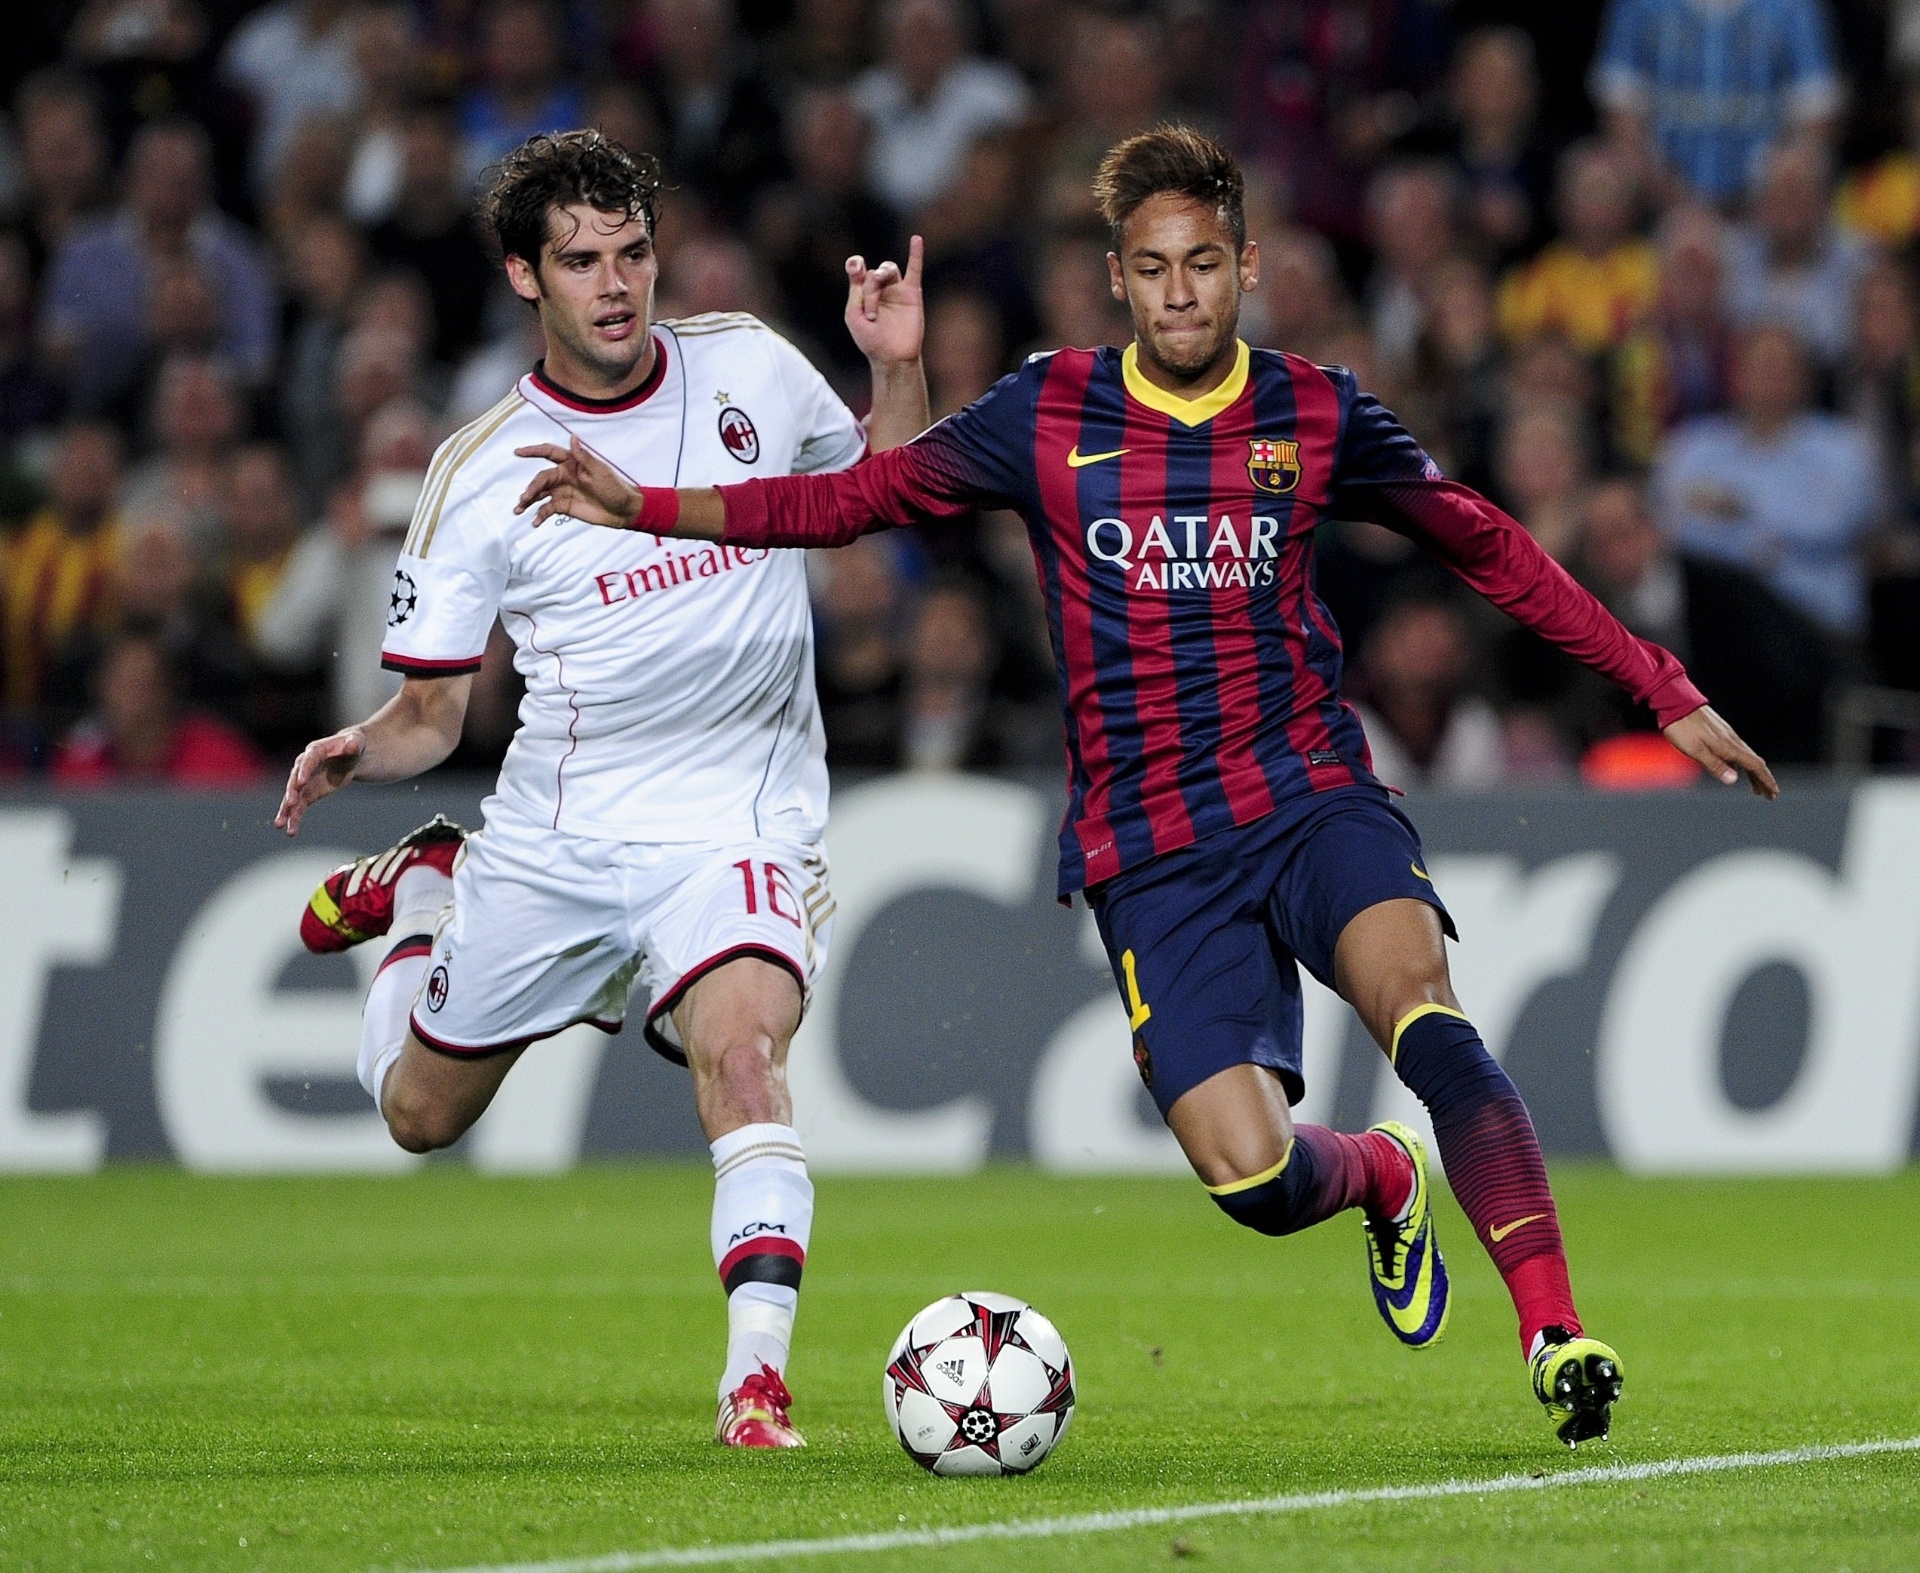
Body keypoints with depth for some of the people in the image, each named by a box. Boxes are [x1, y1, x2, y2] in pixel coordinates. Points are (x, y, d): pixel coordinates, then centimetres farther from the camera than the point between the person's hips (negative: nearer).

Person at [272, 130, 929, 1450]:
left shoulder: (751, 367, -1)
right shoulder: (479, 474, -6)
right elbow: (432, 710, -1)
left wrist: (898, 369, -3)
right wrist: (359, 751, -24)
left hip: (738, 820, -1)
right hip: (554, 832, 1)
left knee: (741, 1047, -31)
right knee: (420, 1113, 16)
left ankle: (758, 1376, -32)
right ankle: (429, 896, 46)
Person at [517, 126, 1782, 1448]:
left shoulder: (1316, 413, 3)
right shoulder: (1048, 416, 2)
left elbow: (1491, 549, 14)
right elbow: (848, 501, 9)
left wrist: (1668, 693, 13)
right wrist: (645, 507, -1)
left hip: (1309, 795, 0)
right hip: (1150, 858, 0)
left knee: (1422, 1009, -31)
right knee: (1253, 1181, -15)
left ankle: (1556, 1333, -29)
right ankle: (1383, 1177, 22)